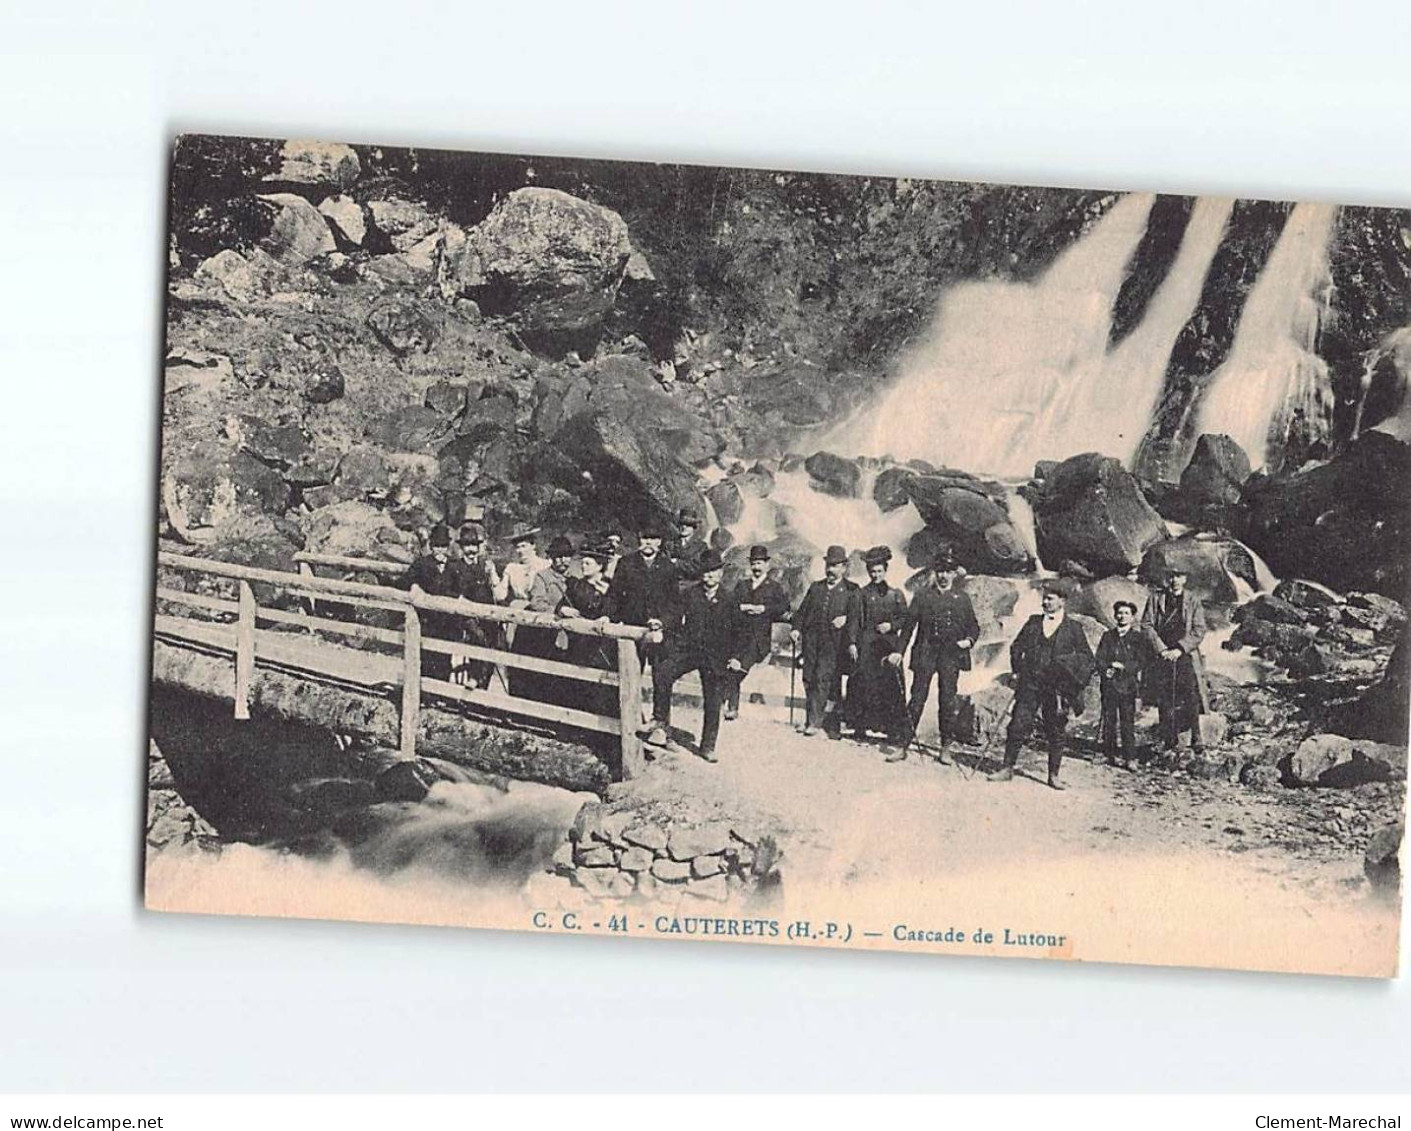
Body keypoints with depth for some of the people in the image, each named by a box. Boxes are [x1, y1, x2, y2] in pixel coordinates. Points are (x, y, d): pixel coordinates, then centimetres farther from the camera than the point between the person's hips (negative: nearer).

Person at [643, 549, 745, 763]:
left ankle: (708, 746, 19)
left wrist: (735, 657, 1)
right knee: (662, 672, -27)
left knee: (713, 702, 2)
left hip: (715, 656, 0)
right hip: (688, 648, 0)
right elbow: (677, 621, 7)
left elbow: (737, 633, 11)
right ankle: (661, 724, -17)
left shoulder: (728, 601, 6)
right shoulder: (690, 595, 8)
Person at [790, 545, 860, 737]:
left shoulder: (851, 591, 4)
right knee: (809, 680, 3)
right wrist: (797, 628, -1)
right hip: (811, 641, 5)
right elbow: (802, 611, 17)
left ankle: (814, 721, -14)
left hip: (833, 644, -5)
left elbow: (854, 619, -4)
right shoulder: (815, 588, 17)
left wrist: (852, 642, -15)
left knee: (823, 679, -13)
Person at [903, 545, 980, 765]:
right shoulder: (923, 595, 6)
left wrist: (969, 640, -9)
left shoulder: (962, 598, 8)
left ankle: (945, 748, 8)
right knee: (917, 697, -1)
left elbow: (973, 626, 12)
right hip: (925, 653, 0)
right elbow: (910, 623, 4)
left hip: (951, 656, 0)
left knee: (948, 701, 1)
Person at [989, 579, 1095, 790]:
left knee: (1055, 732, 3)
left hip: (1056, 689, -2)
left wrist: (1074, 681, -3)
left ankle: (1054, 775, 13)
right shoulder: (1033, 623, 10)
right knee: (1018, 726, -3)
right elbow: (1016, 648, 18)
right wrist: (1017, 671, 9)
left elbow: (1087, 658, 6)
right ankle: (1008, 768, 5)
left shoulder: (1072, 630, 2)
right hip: (1030, 685, 2)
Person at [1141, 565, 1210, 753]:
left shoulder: (1193, 601, 7)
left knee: (1192, 696, -10)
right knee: (1164, 700, 0)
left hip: (1186, 655, -1)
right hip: (1162, 656, 1)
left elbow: (1199, 630, 1)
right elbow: (1147, 625, 4)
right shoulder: (1156, 598, 9)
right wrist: (1161, 649, -7)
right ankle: (1169, 739, 7)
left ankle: (1196, 738, -4)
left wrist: (1180, 649, -11)